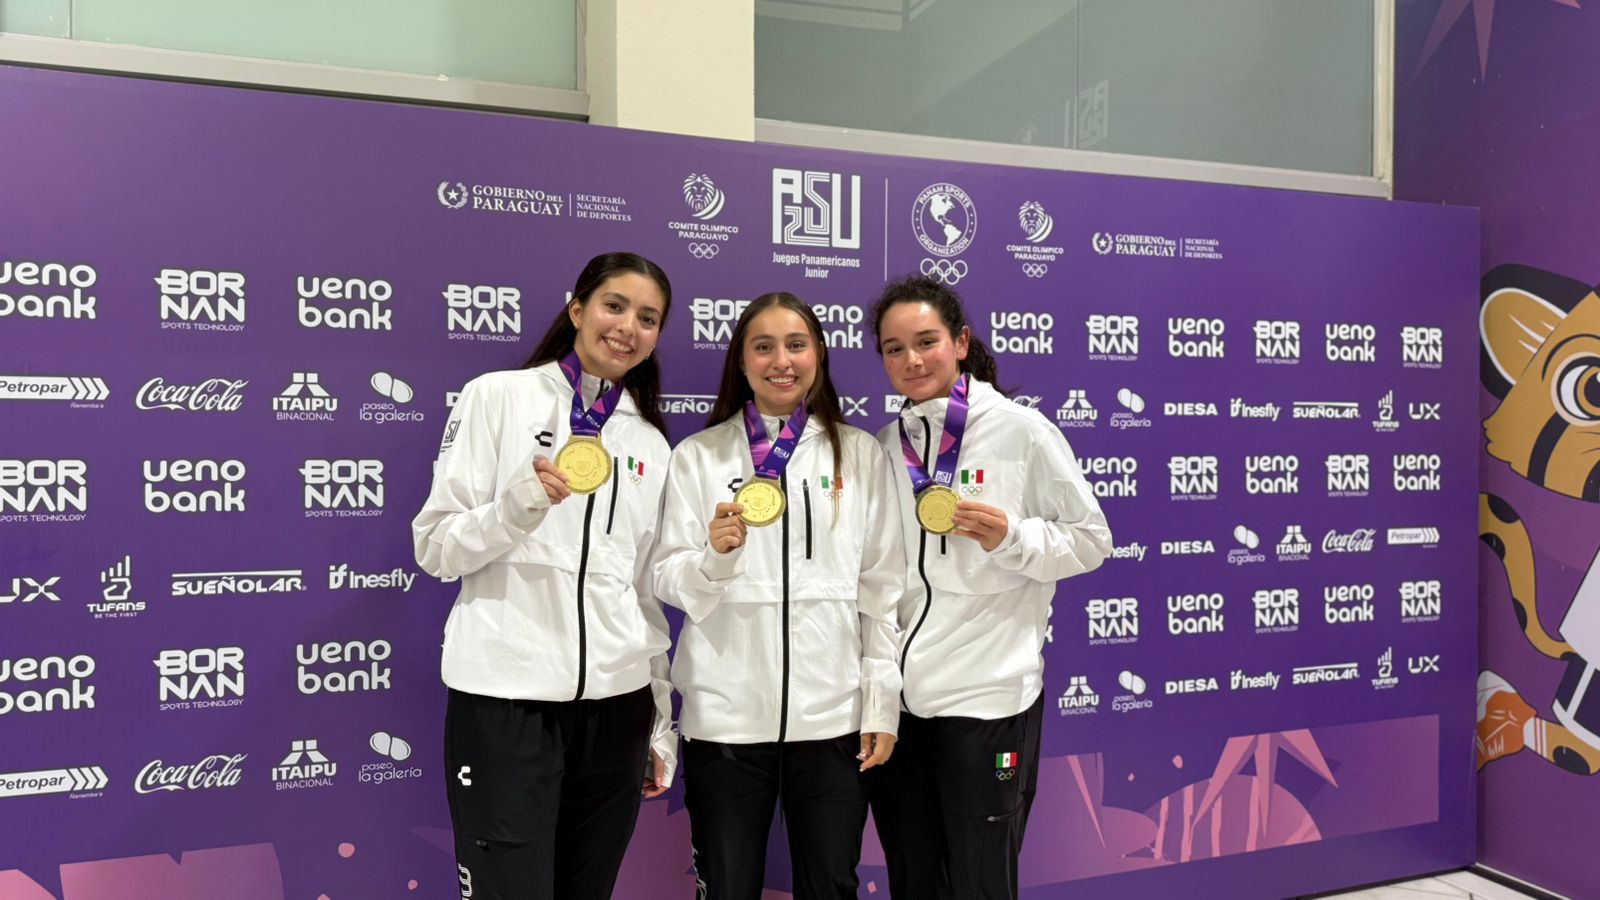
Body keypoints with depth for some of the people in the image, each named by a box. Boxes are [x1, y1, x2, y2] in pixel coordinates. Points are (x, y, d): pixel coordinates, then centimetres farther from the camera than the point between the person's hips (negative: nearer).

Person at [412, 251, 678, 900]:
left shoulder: (651, 443, 11)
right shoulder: (498, 396, 0)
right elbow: (435, 549, -3)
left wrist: (661, 723, 12)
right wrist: (519, 503, -21)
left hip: (616, 701, 4)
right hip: (505, 696, -4)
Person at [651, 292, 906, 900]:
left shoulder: (861, 454, 5)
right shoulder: (698, 456, 3)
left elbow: (883, 589, 4)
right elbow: (668, 581, 0)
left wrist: (883, 705, 0)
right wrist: (715, 556, -20)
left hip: (832, 713, 1)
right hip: (726, 714, 0)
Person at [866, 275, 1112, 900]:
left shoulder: (1019, 431, -5)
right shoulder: (881, 448, 8)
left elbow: (1091, 539, -1)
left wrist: (1012, 538, -18)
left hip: (987, 695, -5)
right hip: (894, 696, 5)